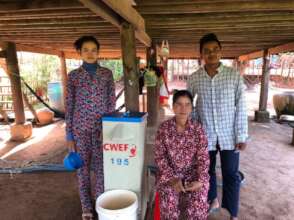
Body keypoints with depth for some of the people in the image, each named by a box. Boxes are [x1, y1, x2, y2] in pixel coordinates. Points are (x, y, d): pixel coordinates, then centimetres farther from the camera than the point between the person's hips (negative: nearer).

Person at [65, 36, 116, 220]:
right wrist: (69, 134, -1)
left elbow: (111, 102, 4)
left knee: (102, 166, 7)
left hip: (102, 127, 0)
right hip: (81, 128, 0)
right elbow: (69, 106, 1)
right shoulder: (74, 75, 1)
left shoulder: (107, 74, 2)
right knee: (83, 168, 9)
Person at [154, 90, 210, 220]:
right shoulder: (164, 128, -7)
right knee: (169, 201, -22)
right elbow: (159, 156, -7)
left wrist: (200, 180, -18)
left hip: (193, 172, 1)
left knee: (199, 202, -21)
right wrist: (172, 179, -17)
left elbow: (203, 157, -4)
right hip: (169, 173, 0)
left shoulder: (198, 129, -5)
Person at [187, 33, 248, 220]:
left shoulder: (234, 75, -8)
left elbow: (241, 107, -7)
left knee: (231, 175, 8)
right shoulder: (194, 78, -5)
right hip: (205, 135, 2)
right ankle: (213, 200, 43)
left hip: (229, 135, -1)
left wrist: (242, 136, -8)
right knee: (207, 171, 17)